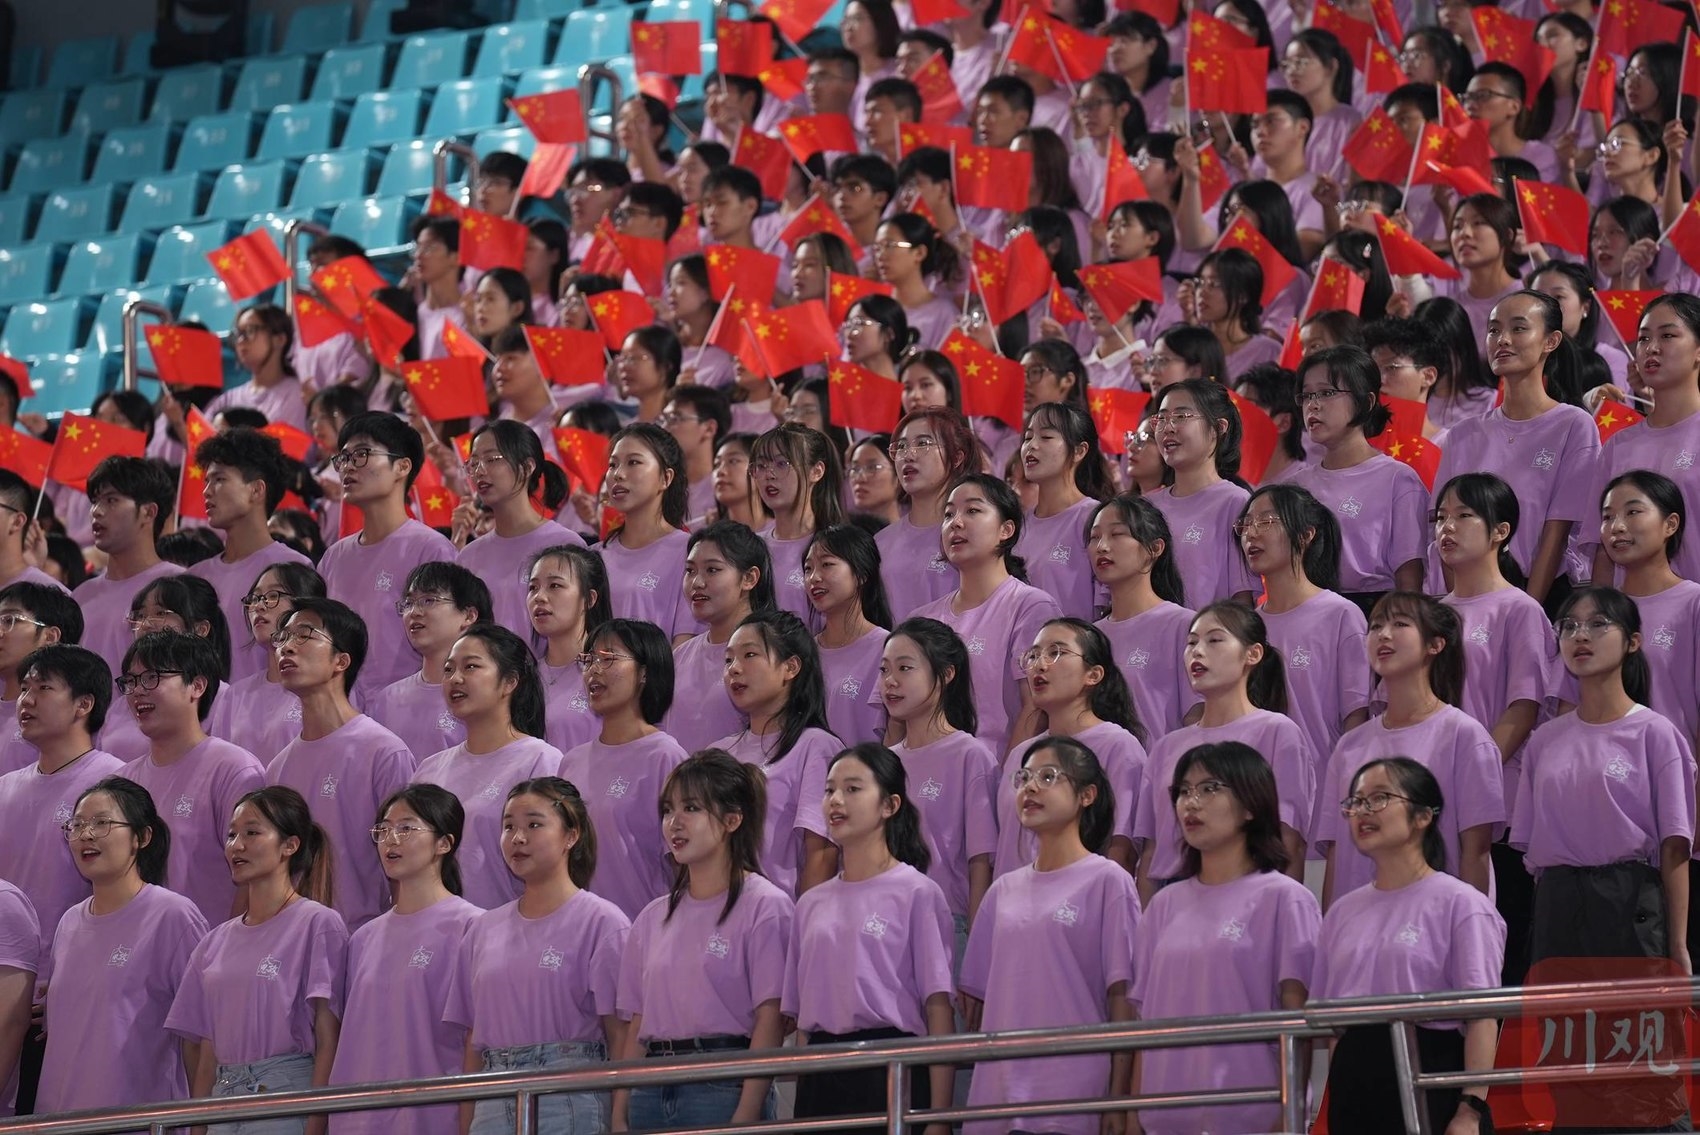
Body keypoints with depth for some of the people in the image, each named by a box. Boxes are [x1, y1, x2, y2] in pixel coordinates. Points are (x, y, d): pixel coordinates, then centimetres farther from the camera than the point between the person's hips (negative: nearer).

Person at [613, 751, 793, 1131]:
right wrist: (619, 1116, 7)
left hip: (724, 1089, -6)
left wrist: (745, 1118, -16)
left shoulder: (763, 906, -3)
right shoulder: (653, 918, 15)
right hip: (651, 1094, 6)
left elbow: (769, 1021, -9)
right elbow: (636, 1027, 15)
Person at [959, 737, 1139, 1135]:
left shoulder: (1107, 882, -1)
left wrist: (1118, 1101, -10)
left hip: (1074, 1099, -5)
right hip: (997, 1094, 5)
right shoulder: (1003, 891, 14)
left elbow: (1122, 999, -5)